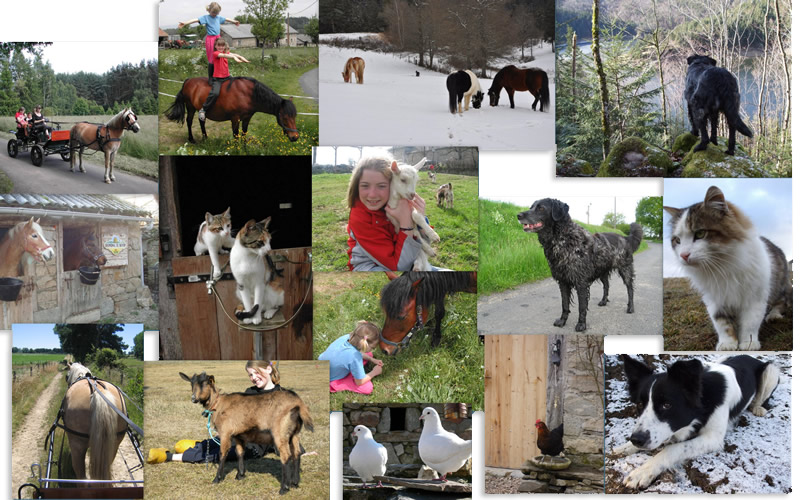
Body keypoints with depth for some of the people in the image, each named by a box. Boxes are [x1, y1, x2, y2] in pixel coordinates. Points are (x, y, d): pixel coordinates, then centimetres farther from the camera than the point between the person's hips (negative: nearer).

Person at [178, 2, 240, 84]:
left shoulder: (219, 18, 11)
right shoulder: (206, 18, -7)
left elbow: (226, 20, 30)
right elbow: (196, 20, -20)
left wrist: (234, 22, 48)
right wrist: (184, 24, -33)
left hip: (218, 39, 6)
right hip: (210, 39, -6)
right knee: (212, 60, -4)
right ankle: (210, 78, 5)